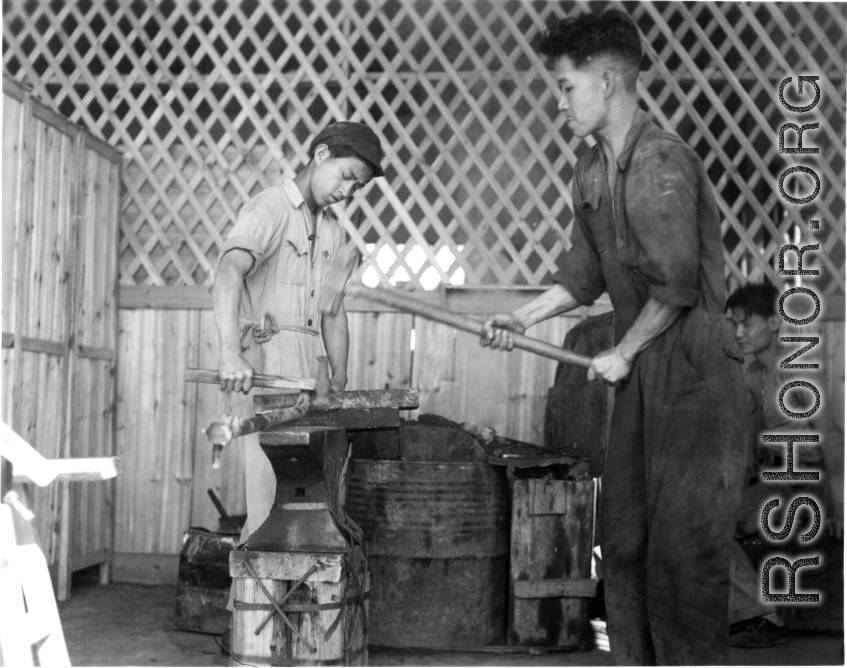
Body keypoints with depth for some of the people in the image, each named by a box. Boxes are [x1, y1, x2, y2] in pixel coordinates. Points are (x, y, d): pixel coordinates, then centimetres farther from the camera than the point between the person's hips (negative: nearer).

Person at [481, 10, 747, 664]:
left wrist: (621, 354, -9)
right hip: (640, 374, 9)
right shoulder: (592, 170, 10)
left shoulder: (662, 163, -17)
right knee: (623, 537, 12)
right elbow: (586, 271, 18)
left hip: (694, 376, -9)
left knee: (682, 544, -4)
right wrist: (525, 317, 7)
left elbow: (676, 285, -19)